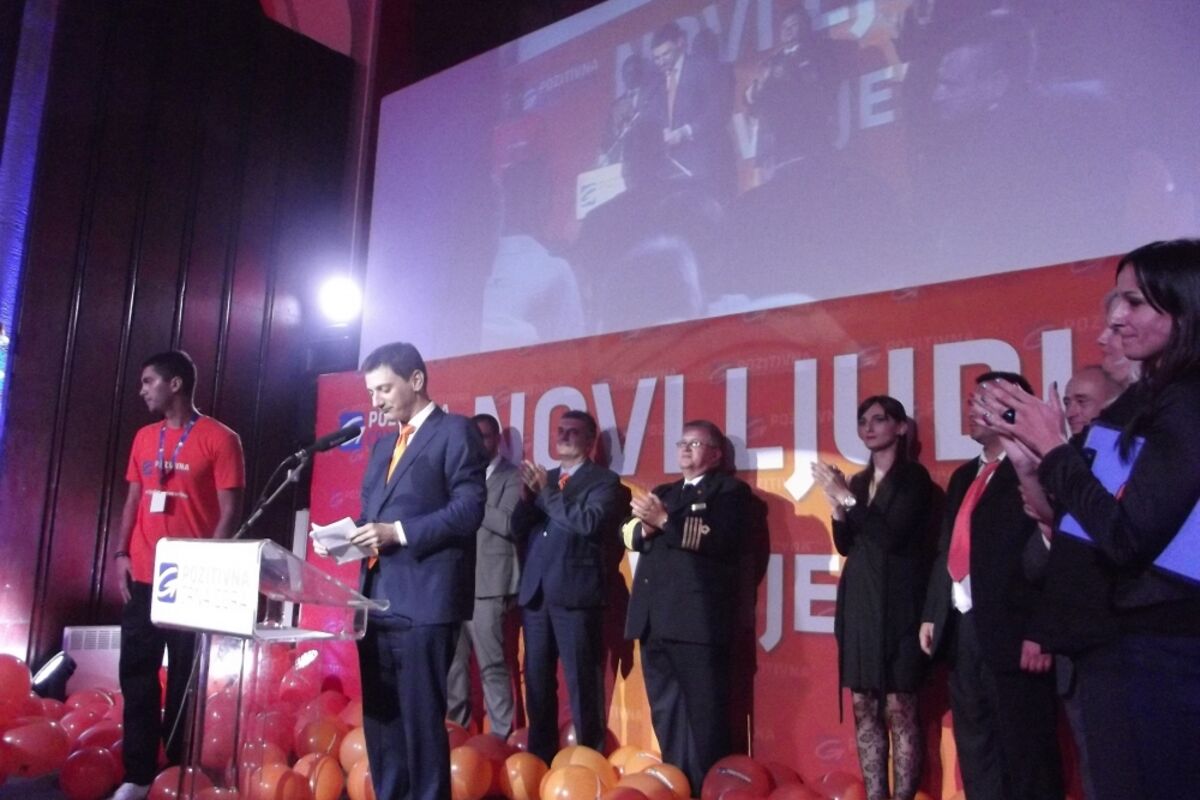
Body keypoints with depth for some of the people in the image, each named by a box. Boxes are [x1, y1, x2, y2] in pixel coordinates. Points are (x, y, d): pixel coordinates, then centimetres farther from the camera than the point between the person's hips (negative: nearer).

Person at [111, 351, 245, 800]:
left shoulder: (219, 439, -5)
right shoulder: (144, 438, 13)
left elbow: (229, 510, -8)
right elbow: (133, 500, 16)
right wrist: (121, 553, 4)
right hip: (143, 577, 5)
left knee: (184, 679, 3)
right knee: (137, 674, 6)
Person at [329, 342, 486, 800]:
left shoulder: (455, 432, -4)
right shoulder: (383, 444, 22)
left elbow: (470, 508, -14)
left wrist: (399, 532, -17)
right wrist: (357, 534, 3)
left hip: (423, 600, -8)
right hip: (377, 598, 8)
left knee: (421, 719, -2)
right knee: (379, 718, 13)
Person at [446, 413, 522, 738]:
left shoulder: (512, 476, -1)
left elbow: (509, 524, -14)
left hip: (488, 584, -6)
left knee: (491, 664, -4)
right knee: (453, 660, 11)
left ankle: (501, 736, 3)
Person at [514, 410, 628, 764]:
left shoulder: (604, 480, 0)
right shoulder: (544, 477, 18)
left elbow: (591, 522, -17)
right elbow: (520, 526, 12)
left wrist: (548, 491, -12)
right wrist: (528, 494, -7)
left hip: (575, 591, -6)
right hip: (535, 590, 6)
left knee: (582, 681, -1)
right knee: (536, 679, 12)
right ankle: (541, 756, 23)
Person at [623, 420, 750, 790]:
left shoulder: (730, 490, 2)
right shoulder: (662, 492, 23)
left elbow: (721, 540, -15)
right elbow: (631, 536, 13)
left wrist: (665, 520, -18)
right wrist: (646, 527, -9)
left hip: (697, 617, -7)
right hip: (653, 618, 7)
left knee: (704, 712, -3)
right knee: (664, 711, 14)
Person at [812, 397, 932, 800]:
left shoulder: (913, 477, -4)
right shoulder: (859, 480, 14)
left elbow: (892, 536, -15)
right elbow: (846, 545, 12)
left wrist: (847, 498, -14)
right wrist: (837, 505, -3)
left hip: (896, 604, -6)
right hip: (859, 603, 6)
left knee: (899, 708, -4)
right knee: (864, 708, 7)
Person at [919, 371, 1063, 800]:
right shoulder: (964, 476, 18)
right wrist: (931, 614, 15)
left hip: (1011, 629, -8)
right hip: (962, 627, 8)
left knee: (1024, 749, 2)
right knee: (974, 744, 14)